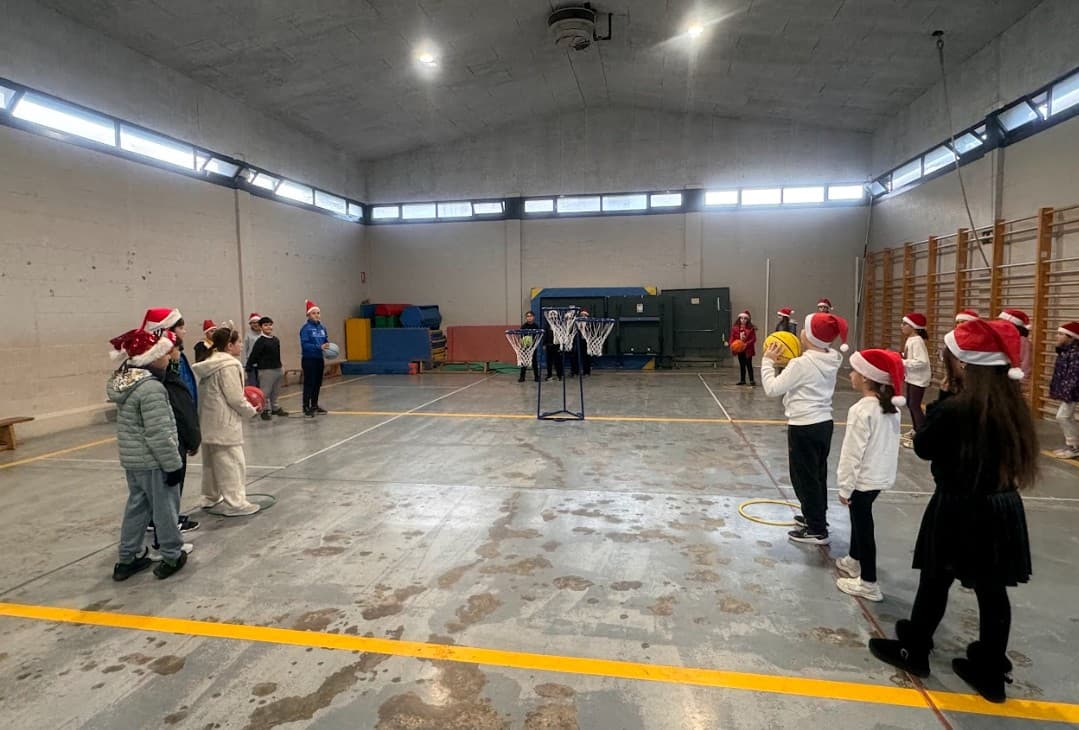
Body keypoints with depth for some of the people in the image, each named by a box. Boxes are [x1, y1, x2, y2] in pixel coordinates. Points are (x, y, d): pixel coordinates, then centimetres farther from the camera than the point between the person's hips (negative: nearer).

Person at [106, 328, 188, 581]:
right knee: (165, 508, 6)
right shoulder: (151, 387, -24)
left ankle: (128, 559, 29)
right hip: (153, 462, -9)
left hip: (131, 459, 9)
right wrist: (173, 464, -16)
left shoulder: (124, 381, 5)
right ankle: (172, 557, 19)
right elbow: (159, 435, -25)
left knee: (136, 506, 19)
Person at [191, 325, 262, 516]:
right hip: (225, 424, -10)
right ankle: (234, 503, -1)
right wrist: (251, 410, -2)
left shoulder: (210, 364, 12)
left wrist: (245, 405, 12)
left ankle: (210, 497, 33)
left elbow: (217, 394, 14)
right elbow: (235, 399, -18)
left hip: (209, 422, 10)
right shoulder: (229, 366, -16)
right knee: (232, 462, -4)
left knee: (211, 461, 20)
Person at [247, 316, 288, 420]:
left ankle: (274, 408, 29)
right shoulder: (260, 341, -11)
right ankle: (266, 410, 11)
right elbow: (253, 356, -12)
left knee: (275, 392, 17)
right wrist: (248, 367, -12)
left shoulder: (276, 340, 9)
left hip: (277, 369, 7)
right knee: (265, 392, 1)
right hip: (266, 370, -7)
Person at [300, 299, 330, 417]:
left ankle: (315, 405, 25)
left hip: (319, 359, 6)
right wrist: (319, 347, -27)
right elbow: (305, 344, -19)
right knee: (309, 384, -5)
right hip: (309, 359, -6)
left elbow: (326, 341, 15)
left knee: (318, 383, 13)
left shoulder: (322, 327, 8)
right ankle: (306, 407, 0)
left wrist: (328, 347, -6)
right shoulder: (306, 328, -11)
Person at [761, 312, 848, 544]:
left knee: (805, 477, 3)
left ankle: (817, 530, 10)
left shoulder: (802, 364, -20)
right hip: (824, 424, 9)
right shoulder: (830, 361, 5)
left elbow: (772, 388, -17)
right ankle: (815, 517, 35)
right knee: (817, 474, 20)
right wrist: (787, 362, 7)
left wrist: (768, 361, -7)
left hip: (804, 428, -8)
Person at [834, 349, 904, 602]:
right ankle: (854, 561, 43)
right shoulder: (891, 408, 2)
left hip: (864, 479, -8)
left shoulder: (861, 410, -24)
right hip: (881, 476, 8)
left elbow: (853, 452, -21)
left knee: (863, 527, 3)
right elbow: (887, 445, 11)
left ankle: (868, 583, 14)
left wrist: (845, 487, -12)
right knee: (860, 520, 25)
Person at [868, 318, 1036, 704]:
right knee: (993, 590, 14)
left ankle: (913, 651, 28)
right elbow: (1004, 454, 13)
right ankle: (990, 672, 27)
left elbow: (923, 448, -8)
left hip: (959, 512, -6)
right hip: (1001, 510, 6)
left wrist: (936, 411, -2)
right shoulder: (1012, 406, -1)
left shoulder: (953, 409, -21)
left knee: (935, 583, 11)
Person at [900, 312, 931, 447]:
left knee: (915, 405, -9)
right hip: (911, 377, 10)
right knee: (910, 403, 19)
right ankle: (915, 430, 35)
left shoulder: (917, 341, -22)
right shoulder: (910, 340, 7)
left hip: (919, 378, -10)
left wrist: (902, 362, -25)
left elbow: (922, 361, -29)